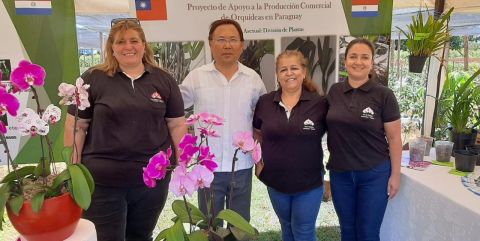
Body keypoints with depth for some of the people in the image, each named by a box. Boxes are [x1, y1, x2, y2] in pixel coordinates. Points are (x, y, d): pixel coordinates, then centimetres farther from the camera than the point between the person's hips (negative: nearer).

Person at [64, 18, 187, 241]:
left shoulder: (163, 80, 4)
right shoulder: (93, 79, -3)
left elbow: (177, 125, 5)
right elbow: (76, 126, -1)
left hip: (153, 179, 3)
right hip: (103, 181, -2)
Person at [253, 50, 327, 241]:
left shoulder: (319, 103, -10)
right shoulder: (265, 102, -3)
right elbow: (257, 134, 10)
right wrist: (258, 161, 2)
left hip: (309, 182, -2)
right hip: (275, 181, 3)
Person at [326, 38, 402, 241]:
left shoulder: (384, 95, -9)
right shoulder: (334, 91, 1)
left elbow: (394, 138, -5)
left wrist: (395, 174, -6)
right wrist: (331, 160, 9)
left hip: (374, 174, -3)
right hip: (340, 173, 3)